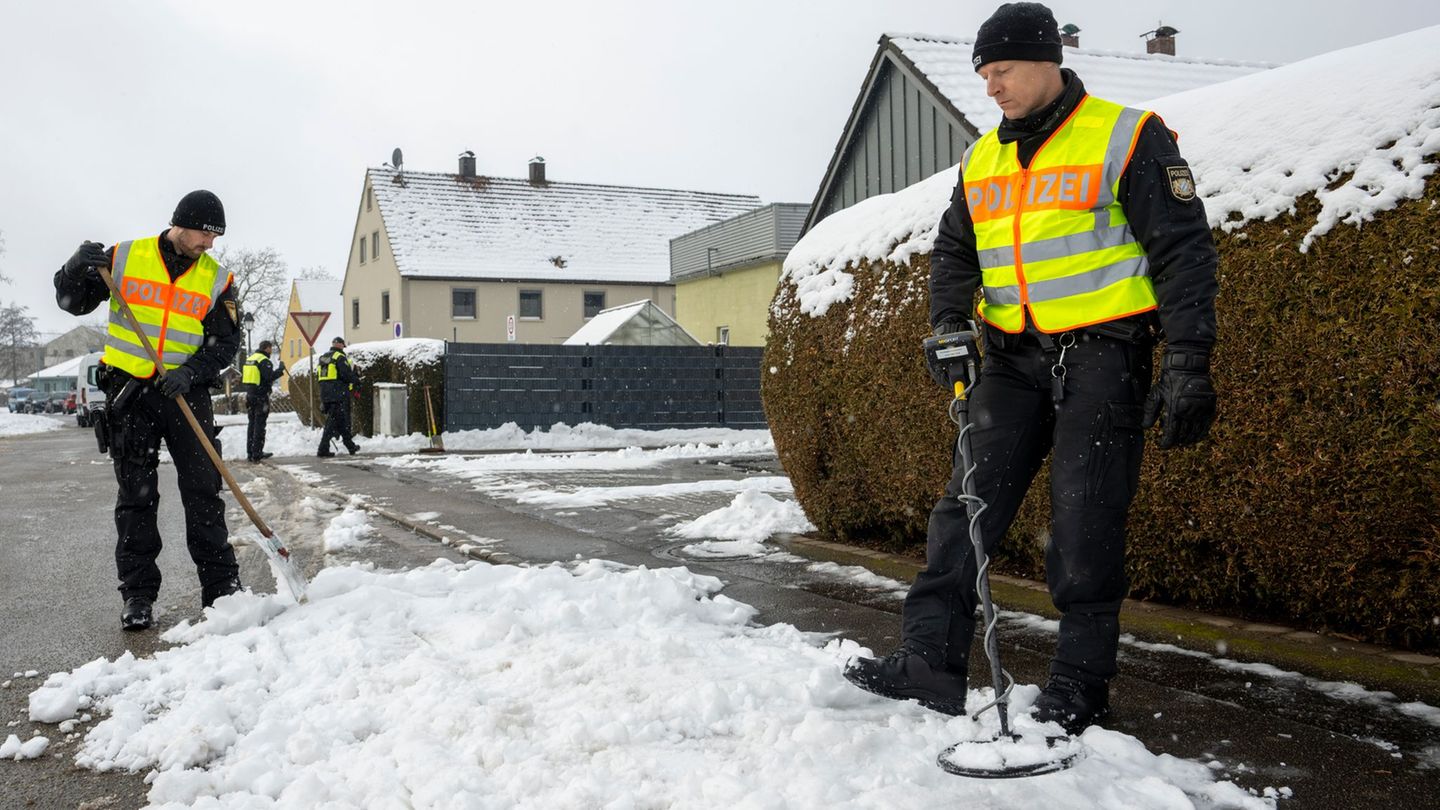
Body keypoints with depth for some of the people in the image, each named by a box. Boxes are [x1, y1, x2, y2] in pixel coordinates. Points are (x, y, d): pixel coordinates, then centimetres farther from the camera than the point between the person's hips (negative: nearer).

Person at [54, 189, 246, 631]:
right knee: (135, 494, 4)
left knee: (203, 489, 0)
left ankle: (221, 584, 8)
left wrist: (191, 371, -17)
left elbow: (226, 340, 0)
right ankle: (137, 594, 10)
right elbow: (73, 302, 6)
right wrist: (78, 269, -16)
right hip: (128, 388, 0)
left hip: (186, 391, 1)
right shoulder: (124, 258, 0)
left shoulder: (217, 279, 3)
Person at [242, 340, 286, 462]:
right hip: (261, 396, -8)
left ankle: (250, 452, 17)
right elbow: (269, 376, -22)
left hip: (250, 395, 8)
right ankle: (257, 453, -6)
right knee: (259, 425, -5)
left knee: (252, 423, 14)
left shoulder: (249, 359, 15)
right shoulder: (264, 361, -13)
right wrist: (281, 369, -11)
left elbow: (243, 378, 19)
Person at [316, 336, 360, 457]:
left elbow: (323, 377, 20)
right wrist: (357, 380, 1)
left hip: (325, 394, 8)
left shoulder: (323, 358, 18)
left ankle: (350, 446, 17)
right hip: (338, 394, -8)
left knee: (341, 421, 14)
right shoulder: (340, 357, -8)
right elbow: (346, 374, -16)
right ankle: (323, 449, -2)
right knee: (332, 421, -3)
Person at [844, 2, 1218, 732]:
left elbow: (1184, 252, -8)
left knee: (1085, 522, -3)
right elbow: (953, 252, 18)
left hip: (1102, 353, -5)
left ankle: (1080, 682, 9)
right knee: (968, 502, 0)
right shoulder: (982, 161, 13)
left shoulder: (1127, 138, -5)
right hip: (1014, 356, 6)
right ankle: (931, 660, 4)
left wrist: (1188, 367, -14)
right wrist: (948, 325, -3)